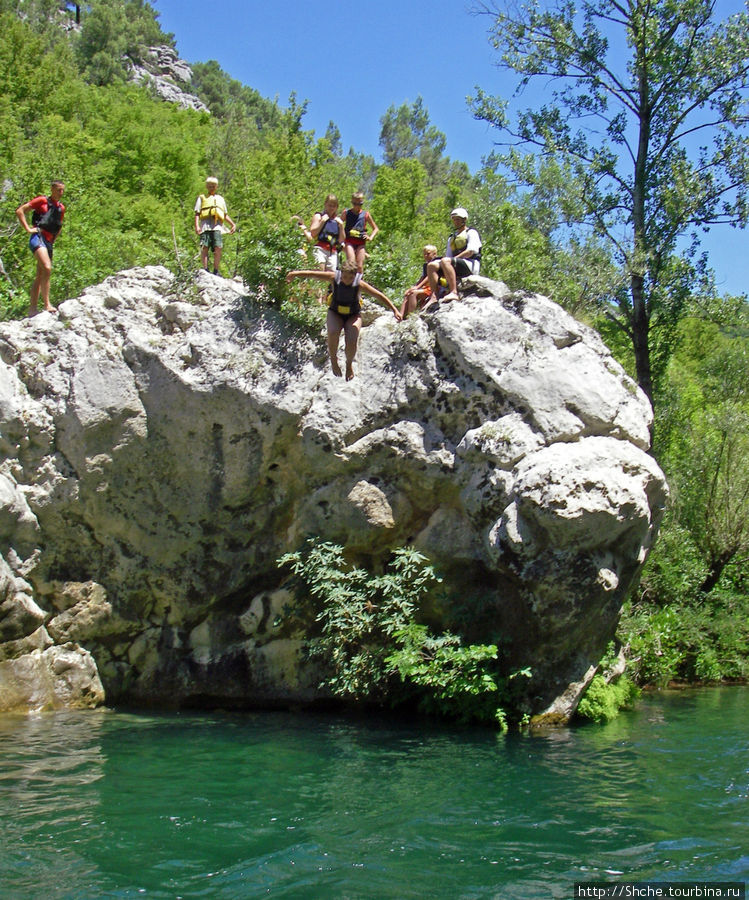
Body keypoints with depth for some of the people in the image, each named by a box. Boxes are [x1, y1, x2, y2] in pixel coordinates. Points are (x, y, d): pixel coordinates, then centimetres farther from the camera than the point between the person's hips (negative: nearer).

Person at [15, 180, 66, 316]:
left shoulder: (61, 208, 19)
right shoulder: (41, 201, 0)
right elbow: (20, 211, -4)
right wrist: (28, 229, -8)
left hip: (49, 242, 8)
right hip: (38, 238, -7)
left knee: (40, 277, 7)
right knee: (47, 269, -25)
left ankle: (32, 310, 9)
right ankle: (47, 304, -28)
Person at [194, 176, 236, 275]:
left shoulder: (220, 199, 30)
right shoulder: (202, 198, 22)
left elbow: (225, 215, 29)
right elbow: (197, 213, 12)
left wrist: (232, 224, 14)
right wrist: (197, 226, -4)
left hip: (217, 226, 1)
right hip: (205, 225, -1)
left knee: (218, 248, -13)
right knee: (204, 248, -13)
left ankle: (216, 271, -9)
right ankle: (205, 270, -14)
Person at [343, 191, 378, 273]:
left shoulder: (365, 215, 7)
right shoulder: (346, 213, 7)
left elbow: (375, 228, 17)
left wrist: (370, 237, 0)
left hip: (361, 243, 1)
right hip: (349, 241, -1)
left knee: (360, 266, -3)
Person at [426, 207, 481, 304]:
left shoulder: (471, 233, 7)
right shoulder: (452, 238, 29)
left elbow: (471, 251, -9)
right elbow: (448, 256, 22)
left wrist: (454, 258, -14)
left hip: (471, 265, -7)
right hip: (457, 269, 7)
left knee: (445, 261, -33)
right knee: (431, 265, -12)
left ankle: (454, 293, -43)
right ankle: (434, 297, -26)